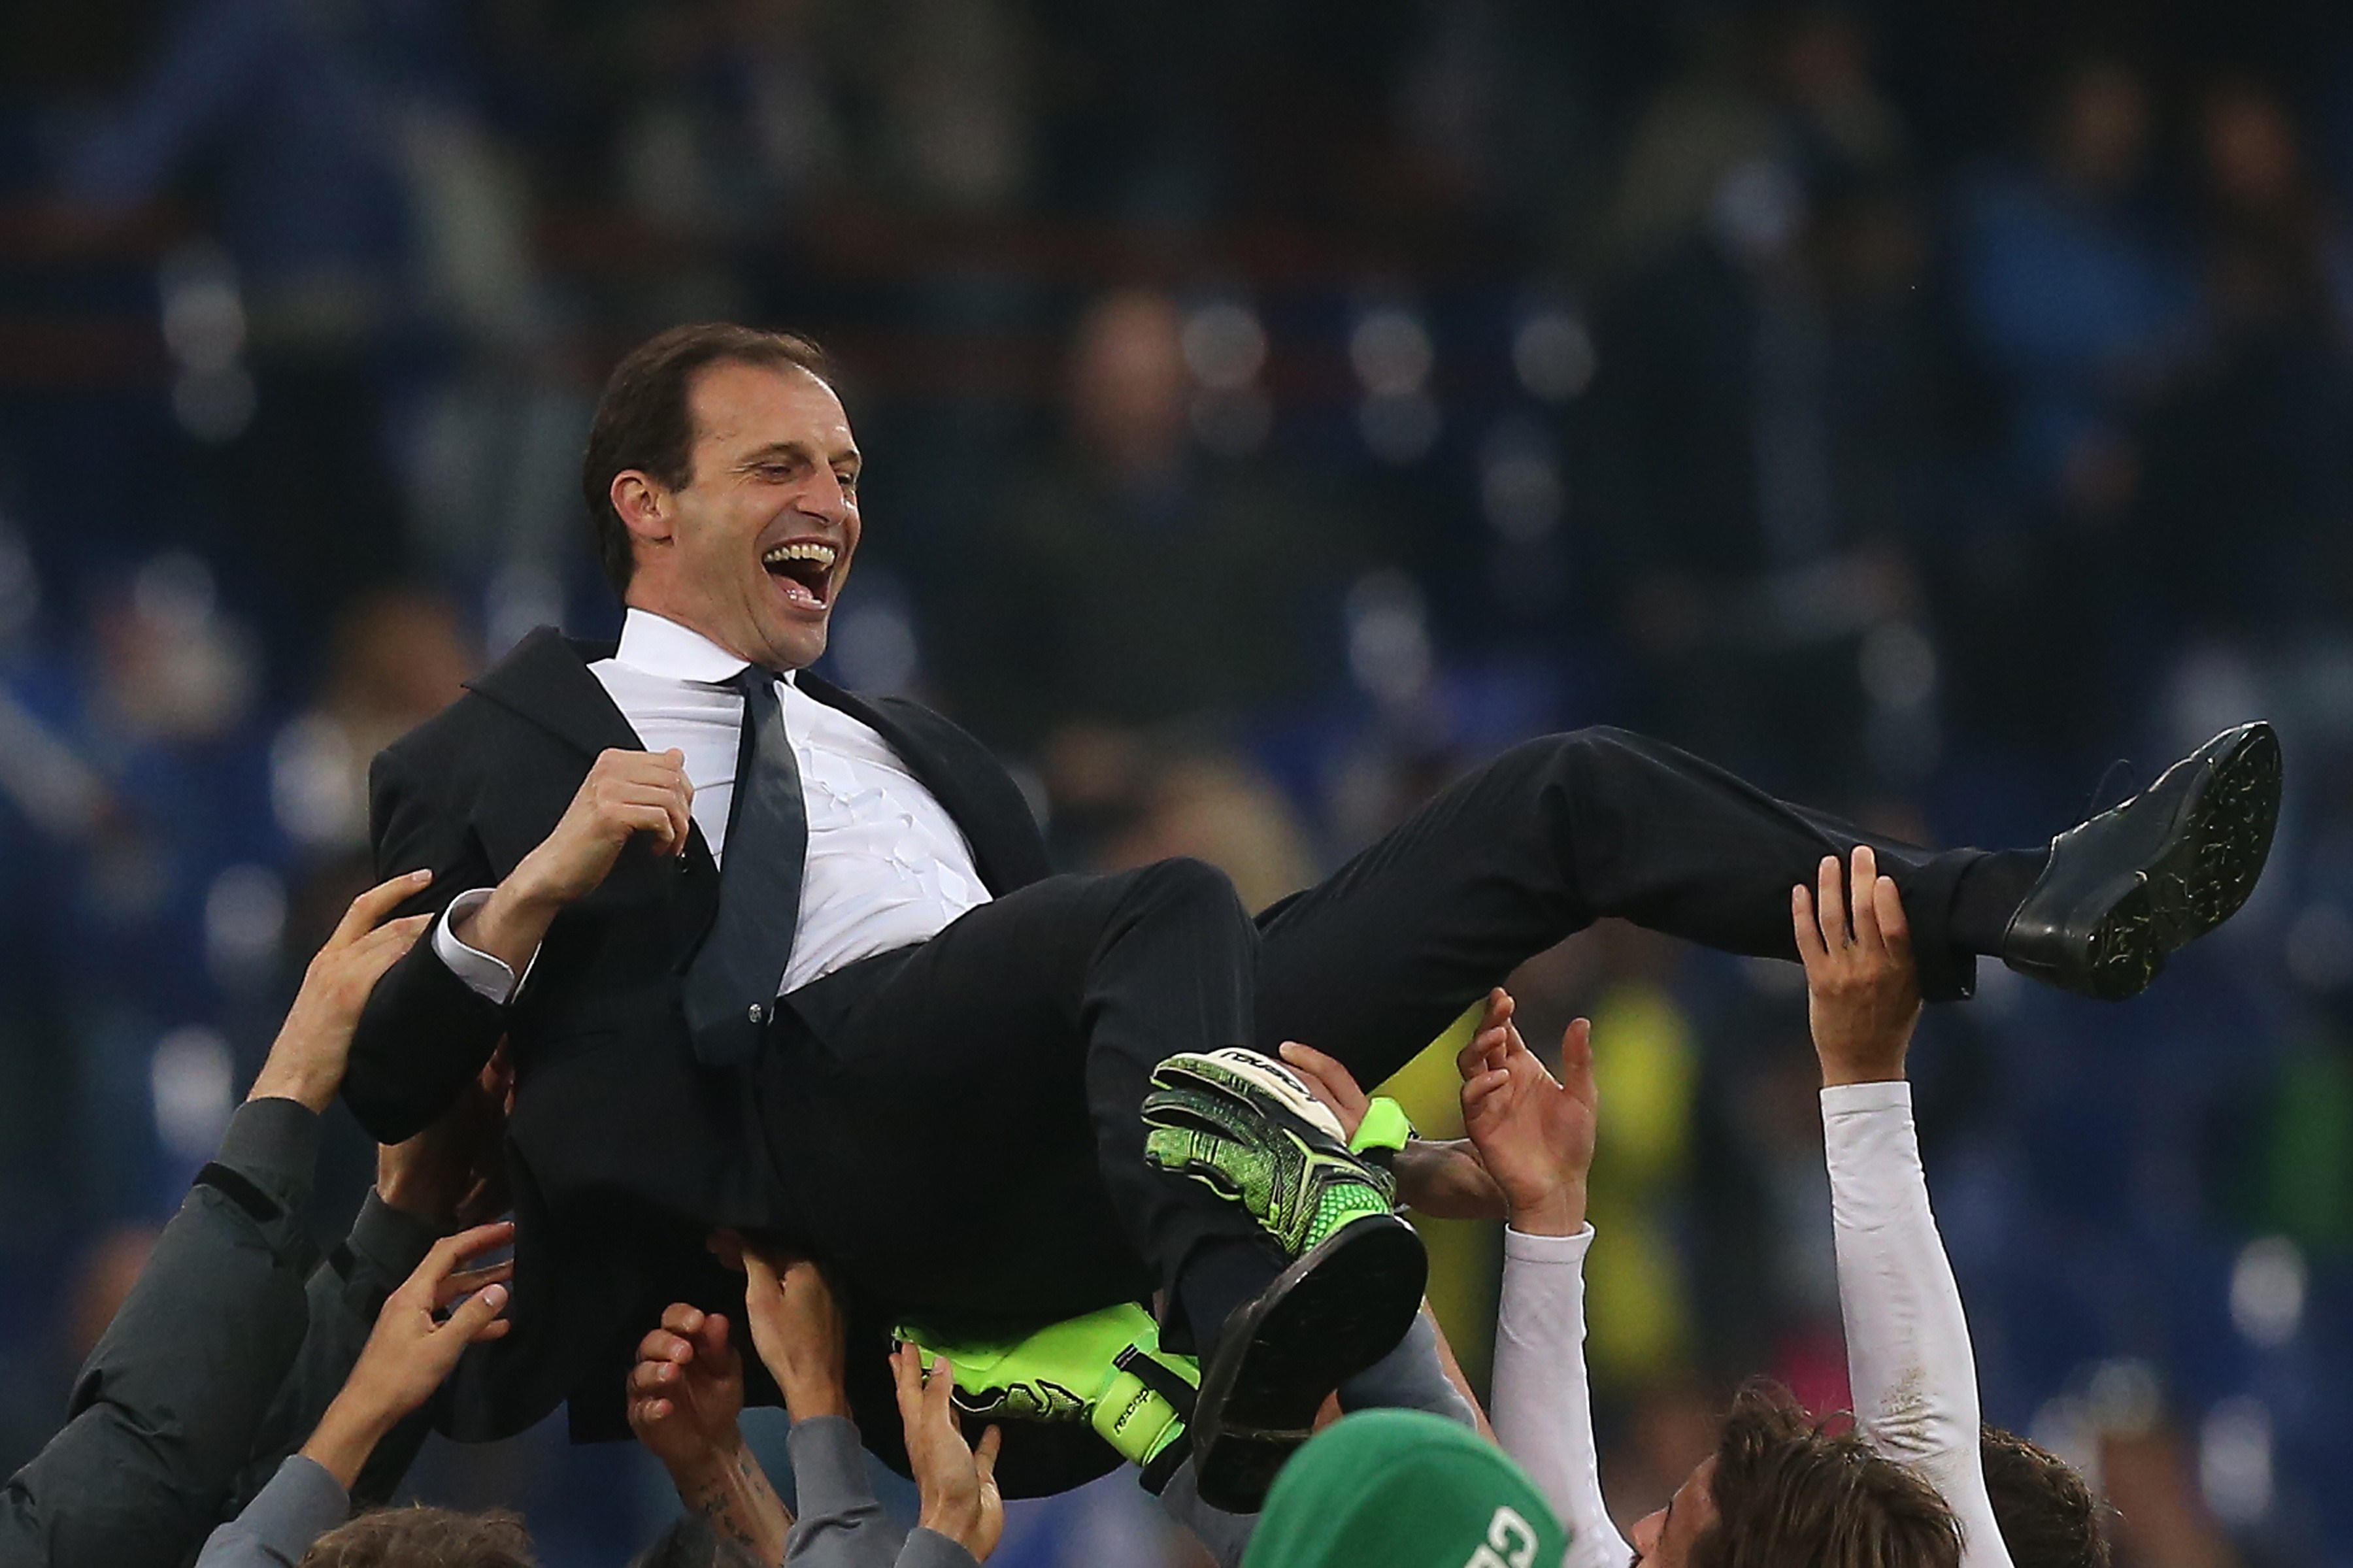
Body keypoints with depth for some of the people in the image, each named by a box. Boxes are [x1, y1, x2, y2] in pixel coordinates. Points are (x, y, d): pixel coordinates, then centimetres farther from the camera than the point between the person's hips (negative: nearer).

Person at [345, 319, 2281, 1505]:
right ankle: (1249, 1351, -65)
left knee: (1569, 793, 3)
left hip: (1076, 1158, 7)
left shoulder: (915, 755, 37)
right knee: (1173, 906, -40)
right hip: (830, 1121, -7)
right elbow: (381, 1083, 8)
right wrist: (531, 894, -10)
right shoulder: (495, 761, 18)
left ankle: (2026, 909, -7)